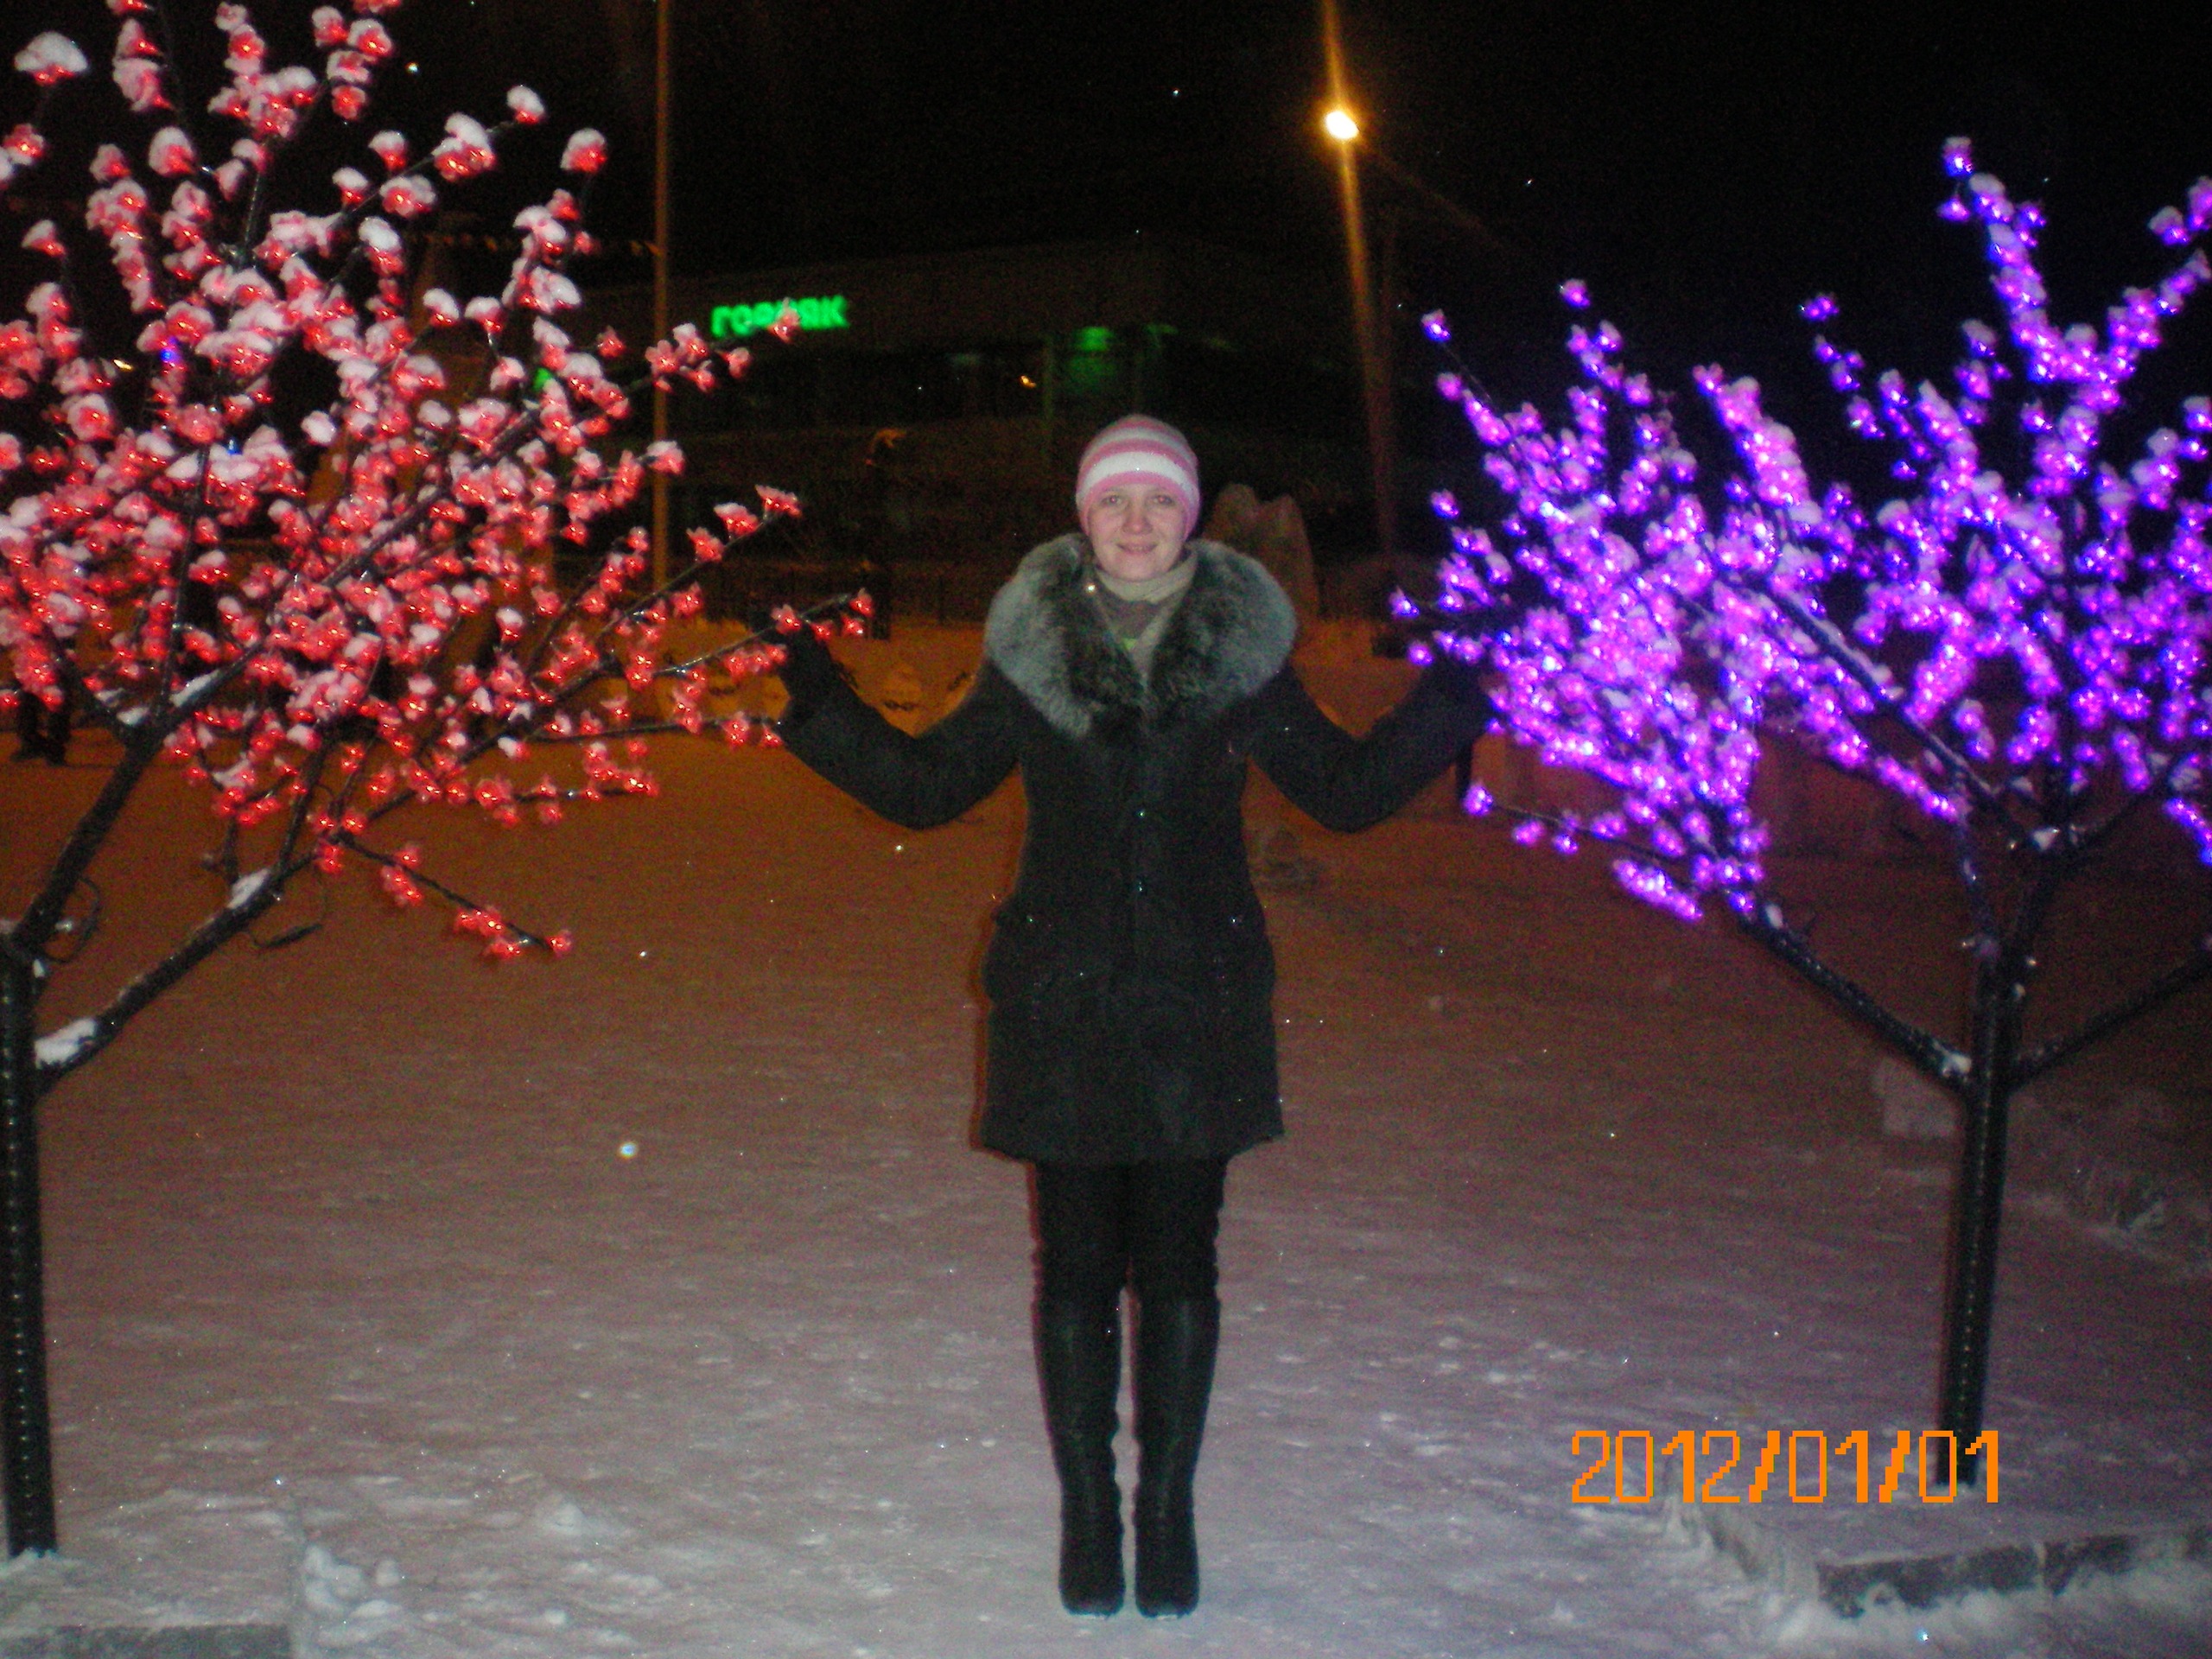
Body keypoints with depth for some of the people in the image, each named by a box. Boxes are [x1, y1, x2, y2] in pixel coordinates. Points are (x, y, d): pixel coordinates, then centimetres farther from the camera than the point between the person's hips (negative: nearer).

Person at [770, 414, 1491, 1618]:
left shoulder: (1242, 649, 0)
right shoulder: (1032, 650, -1)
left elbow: (1345, 789, 11)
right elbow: (925, 787, 9)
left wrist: (1455, 701, 1)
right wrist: (814, 703, 0)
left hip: (1199, 1009, 0)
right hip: (1061, 1009, 0)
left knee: (1178, 1268, 8)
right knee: (1077, 1269, 6)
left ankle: (1167, 1513, 24)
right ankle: (1087, 1509, 23)